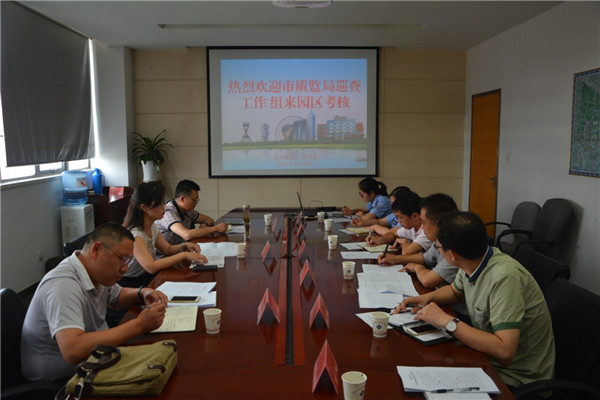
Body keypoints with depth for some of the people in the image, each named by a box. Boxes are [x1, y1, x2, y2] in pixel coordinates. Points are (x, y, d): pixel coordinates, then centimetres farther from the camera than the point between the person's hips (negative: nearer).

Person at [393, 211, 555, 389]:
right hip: (488, 357, 7)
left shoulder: (504, 277, -29)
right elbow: (455, 290, 17)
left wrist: (447, 321, -29)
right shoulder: (473, 263, -6)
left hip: (514, 377, -7)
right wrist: (426, 298, -2)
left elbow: (504, 351, -34)